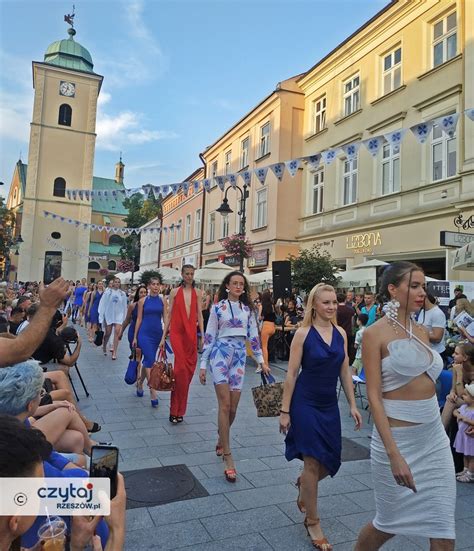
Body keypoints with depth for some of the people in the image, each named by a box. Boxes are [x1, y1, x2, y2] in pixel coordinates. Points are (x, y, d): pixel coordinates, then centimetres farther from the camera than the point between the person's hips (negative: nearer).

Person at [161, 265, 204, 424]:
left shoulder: (197, 293, 8)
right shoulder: (175, 292, 5)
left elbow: (199, 315, 8)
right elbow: (169, 315, 6)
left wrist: (202, 336, 4)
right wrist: (163, 337, 4)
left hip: (192, 333, 2)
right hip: (177, 332, -2)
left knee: (189, 368, 3)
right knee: (181, 368, -11)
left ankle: (179, 410, 18)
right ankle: (176, 410, 1)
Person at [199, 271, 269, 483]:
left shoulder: (248, 309, 9)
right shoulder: (217, 308, 0)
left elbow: (253, 336, 12)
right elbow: (209, 336, 0)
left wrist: (261, 361, 9)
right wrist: (203, 365, -1)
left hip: (239, 356, 4)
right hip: (221, 353, -3)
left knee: (233, 407, 6)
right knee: (225, 405, -10)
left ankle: (221, 441, 33)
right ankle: (228, 457, -4)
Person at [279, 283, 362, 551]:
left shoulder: (341, 333, 2)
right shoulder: (303, 333, -13)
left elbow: (345, 371, 9)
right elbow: (292, 374, -10)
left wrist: (353, 405, 7)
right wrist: (285, 411, -9)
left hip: (330, 405, 5)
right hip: (306, 405, -5)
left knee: (330, 462, 12)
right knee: (313, 462, 3)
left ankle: (304, 483, 45)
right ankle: (312, 521, 23)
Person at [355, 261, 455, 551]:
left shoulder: (422, 331, 7)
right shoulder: (375, 333, -13)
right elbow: (374, 396, -16)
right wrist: (394, 453, -21)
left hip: (435, 437, 6)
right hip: (398, 438, -6)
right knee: (388, 523, 14)